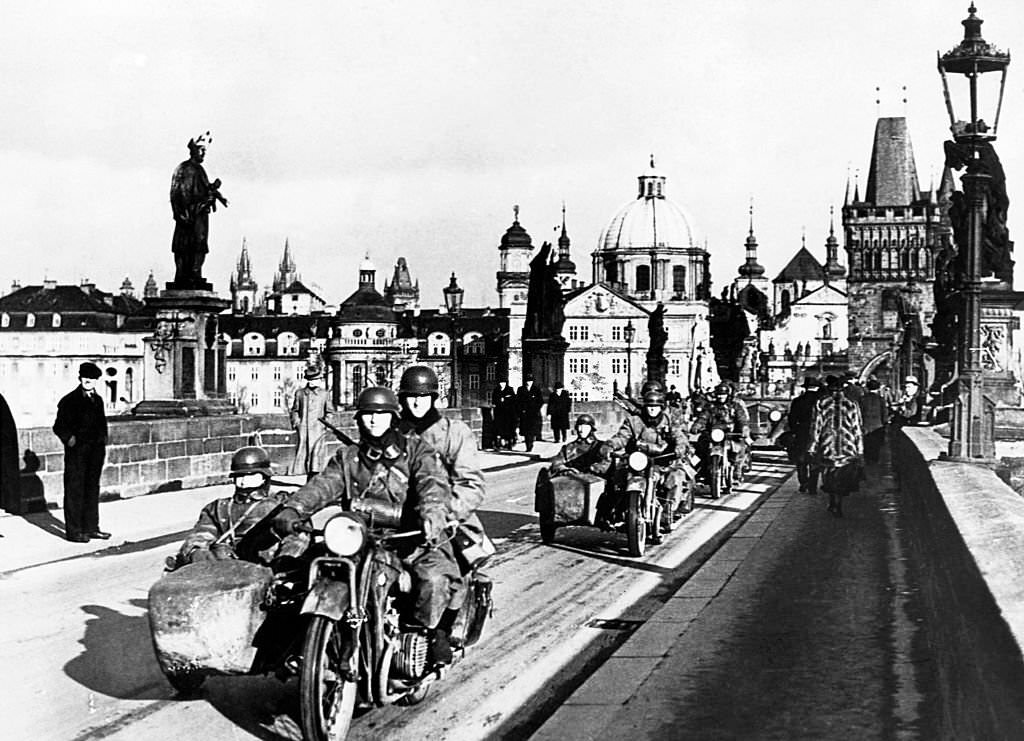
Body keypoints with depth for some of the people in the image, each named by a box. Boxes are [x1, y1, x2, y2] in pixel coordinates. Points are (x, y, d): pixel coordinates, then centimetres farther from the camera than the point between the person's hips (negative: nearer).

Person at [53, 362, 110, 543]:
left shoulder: (97, 400, 13)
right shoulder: (70, 401, -5)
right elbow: (59, 426, -5)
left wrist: (103, 443, 10)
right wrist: (69, 438, -19)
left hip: (95, 450, 6)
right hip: (77, 451, -6)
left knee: (92, 489, 11)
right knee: (74, 491, -2)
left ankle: (91, 527, 19)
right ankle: (73, 531, 3)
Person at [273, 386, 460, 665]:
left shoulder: (416, 451, 9)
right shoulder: (347, 457, 19)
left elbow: (433, 483, -11)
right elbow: (322, 486, 3)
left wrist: (433, 514, -34)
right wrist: (292, 509, -19)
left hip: (411, 540, -3)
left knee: (434, 578, -32)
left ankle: (432, 629, -2)